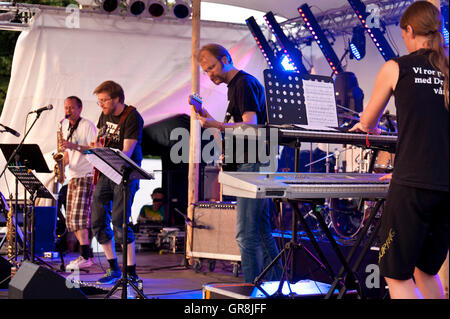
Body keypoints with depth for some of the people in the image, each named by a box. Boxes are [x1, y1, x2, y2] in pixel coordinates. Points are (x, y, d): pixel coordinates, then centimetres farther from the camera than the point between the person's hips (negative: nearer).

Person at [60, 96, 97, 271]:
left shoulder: (87, 125, -7)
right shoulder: (66, 127, 17)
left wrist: (74, 146, -23)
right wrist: (64, 161, 3)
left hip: (86, 175, -9)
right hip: (73, 176, 9)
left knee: (79, 214, -18)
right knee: (71, 218, 6)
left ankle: (85, 257, -21)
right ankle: (86, 254, 12)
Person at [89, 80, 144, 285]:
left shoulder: (132, 118, -14)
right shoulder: (105, 115, 10)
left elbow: (126, 153, -21)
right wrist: (96, 147, 5)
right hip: (104, 173, 8)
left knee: (119, 222, -16)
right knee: (98, 222, 6)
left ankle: (131, 273, -9)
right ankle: (113, 269, 17)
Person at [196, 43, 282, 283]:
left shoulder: (244, 83, -10)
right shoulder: (235, 85, 20)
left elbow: (251, 126, -21)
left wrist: (216, 125, -29)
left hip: (252, 164, -11)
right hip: (251, 165, 11)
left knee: (245, 234, -11)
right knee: (261, 230, 14)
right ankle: (274, 282, 20)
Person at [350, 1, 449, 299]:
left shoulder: (396, 68, 1)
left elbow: (367, 122, 15)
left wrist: (368, 127, 39)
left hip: (413, 186, -5)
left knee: (397, 275, 4)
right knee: (426, 269, 20)